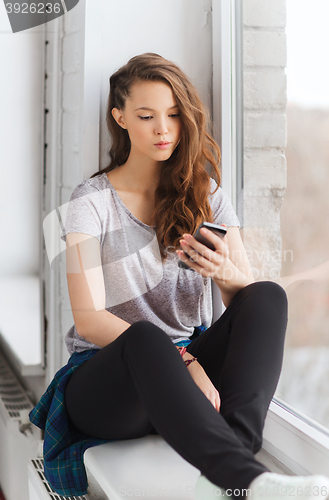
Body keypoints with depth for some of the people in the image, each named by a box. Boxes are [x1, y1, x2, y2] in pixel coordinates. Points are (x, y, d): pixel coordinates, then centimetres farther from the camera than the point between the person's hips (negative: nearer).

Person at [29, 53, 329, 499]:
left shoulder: (206, 194, 9)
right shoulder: (93, 200, -2)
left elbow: (251, 302, 2)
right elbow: (89, 320, -12)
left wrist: (225, 273, -23)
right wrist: (181, 360, -25)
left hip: (189, 368, 4)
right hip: (105, 375, -3)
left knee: (269, 296, -22)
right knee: (145, 337, -38)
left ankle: (237, 444, -38)